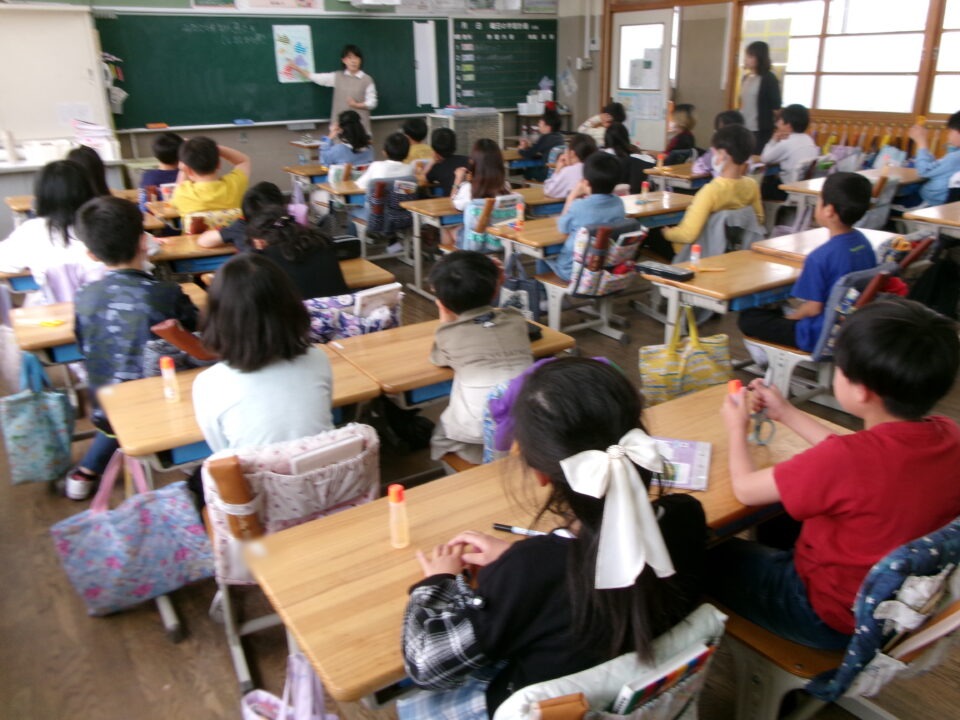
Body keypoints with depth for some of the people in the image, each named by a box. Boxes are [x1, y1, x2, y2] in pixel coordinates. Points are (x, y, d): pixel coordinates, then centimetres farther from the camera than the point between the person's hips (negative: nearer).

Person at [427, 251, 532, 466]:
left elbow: (438, 360, 23)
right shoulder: (515, 319, 8)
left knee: (440, 433, 26)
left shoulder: (449, 334, 0)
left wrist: (445, 319, 22)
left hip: (478, 440, -3)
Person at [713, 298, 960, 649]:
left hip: (833, 618, -7)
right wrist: (787, 414, 10)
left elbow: (745, 489, -21)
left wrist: (737, 427, -1)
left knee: (713, 557, 15)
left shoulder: (845, 459, -38)